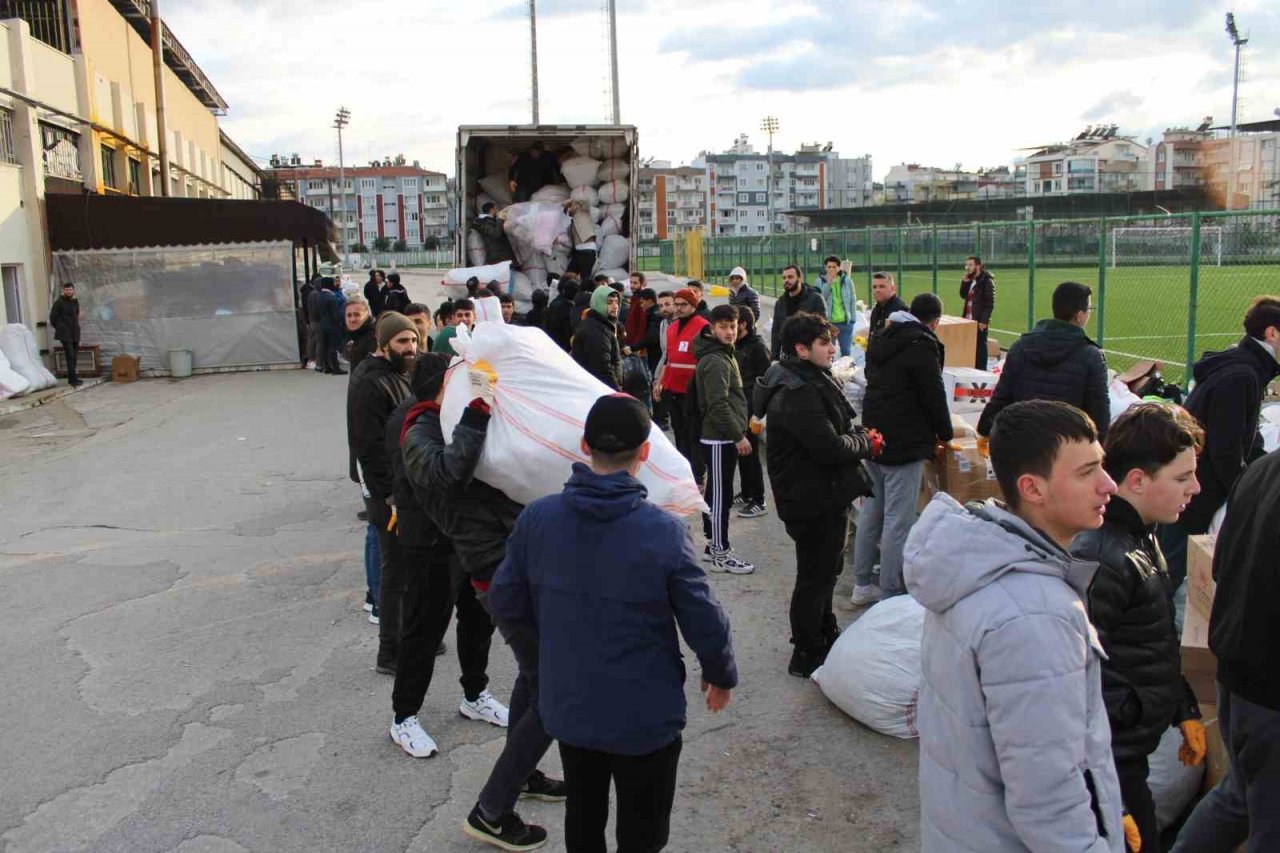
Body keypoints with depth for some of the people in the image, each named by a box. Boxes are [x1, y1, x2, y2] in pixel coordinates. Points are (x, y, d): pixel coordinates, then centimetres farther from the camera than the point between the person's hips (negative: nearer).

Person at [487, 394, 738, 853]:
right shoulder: (665, 532, -24)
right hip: (645, 717, -3)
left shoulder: (536, 518, -14)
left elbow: (504, 601, -2)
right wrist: (722, 676, 3)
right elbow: (706, 622, -17)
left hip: (567, 709, 4)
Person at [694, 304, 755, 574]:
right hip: (719, 439, -10)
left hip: (721, 438, 10)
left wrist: (737, 433, 20)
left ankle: (714, 543, 25)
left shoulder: (723, 355, 16)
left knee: (716, 493, 16)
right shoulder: (715, 361, -17)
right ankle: (720, 555, 1)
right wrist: (739, 436, -19)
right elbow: (718, 404, -23)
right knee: (721, 495, -5)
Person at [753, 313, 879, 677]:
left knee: (826, 569, 25)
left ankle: (825, 636, 43)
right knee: (815, 577, 2)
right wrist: (866, 442, -11)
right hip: (813, 500, -11)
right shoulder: (797, 394, -25)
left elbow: (834, 428, 20)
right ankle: (807, 656, 17)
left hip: (825, 495, 11)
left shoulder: (812, 381, 10)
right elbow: (829, 447, -29)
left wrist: (859, 436, 0)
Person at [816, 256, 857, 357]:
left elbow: (853, 300, 6)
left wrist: (853, 319, 1)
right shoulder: (820, 281, 0)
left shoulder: (847, 280, 2)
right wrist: (828, 283, -17)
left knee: (846, 351, 8)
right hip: (828, 322, -1)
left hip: (845, 322, 1)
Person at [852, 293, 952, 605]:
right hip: (905, 444, -9)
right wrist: (945, 434, 4)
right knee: (898, 521, -3)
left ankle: (862, 584, 22)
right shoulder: (922, 345, -14)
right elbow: (934, 395, -13)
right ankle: (890, 595, 2)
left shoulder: (881, 339, 13)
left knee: (871, 510, 16)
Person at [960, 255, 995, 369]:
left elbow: (990, 303, -15)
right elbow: (963, 295, 12)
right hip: (969, 320, 8)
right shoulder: (970, 280, 13)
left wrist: (984, 321, -19)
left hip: (980, 321, -8)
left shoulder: (986, 281, -13)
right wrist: (965, 281, -1)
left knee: (980, 346, -3)